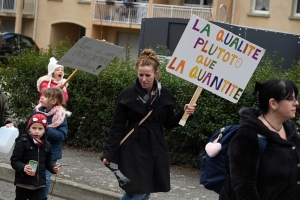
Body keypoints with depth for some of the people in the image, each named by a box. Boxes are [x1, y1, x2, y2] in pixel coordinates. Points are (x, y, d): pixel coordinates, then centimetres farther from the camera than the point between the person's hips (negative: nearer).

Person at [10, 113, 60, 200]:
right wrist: (23, 168, -30)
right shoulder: (22, 142, -11)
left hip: (39, 184, 4)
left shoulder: (46, 145, 5)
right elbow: (14, 160, -12)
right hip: (23, 183, -4)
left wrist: (53, 167, -4)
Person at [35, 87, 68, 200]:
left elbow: (62, 135, -18)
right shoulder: (38, 110, -2)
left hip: (51, 152, -4)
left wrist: (47, 130, -27)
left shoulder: (59, 115, -13)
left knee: (45, 178, 4)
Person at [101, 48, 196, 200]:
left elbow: (169, 123, 9)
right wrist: (109, 152, -11)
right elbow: (117, 127, -5)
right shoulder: (127, 94, -8)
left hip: (155, 150, 4)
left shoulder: (164, 95, 1)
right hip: (134, 150, -3)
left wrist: (184, 113, -8)